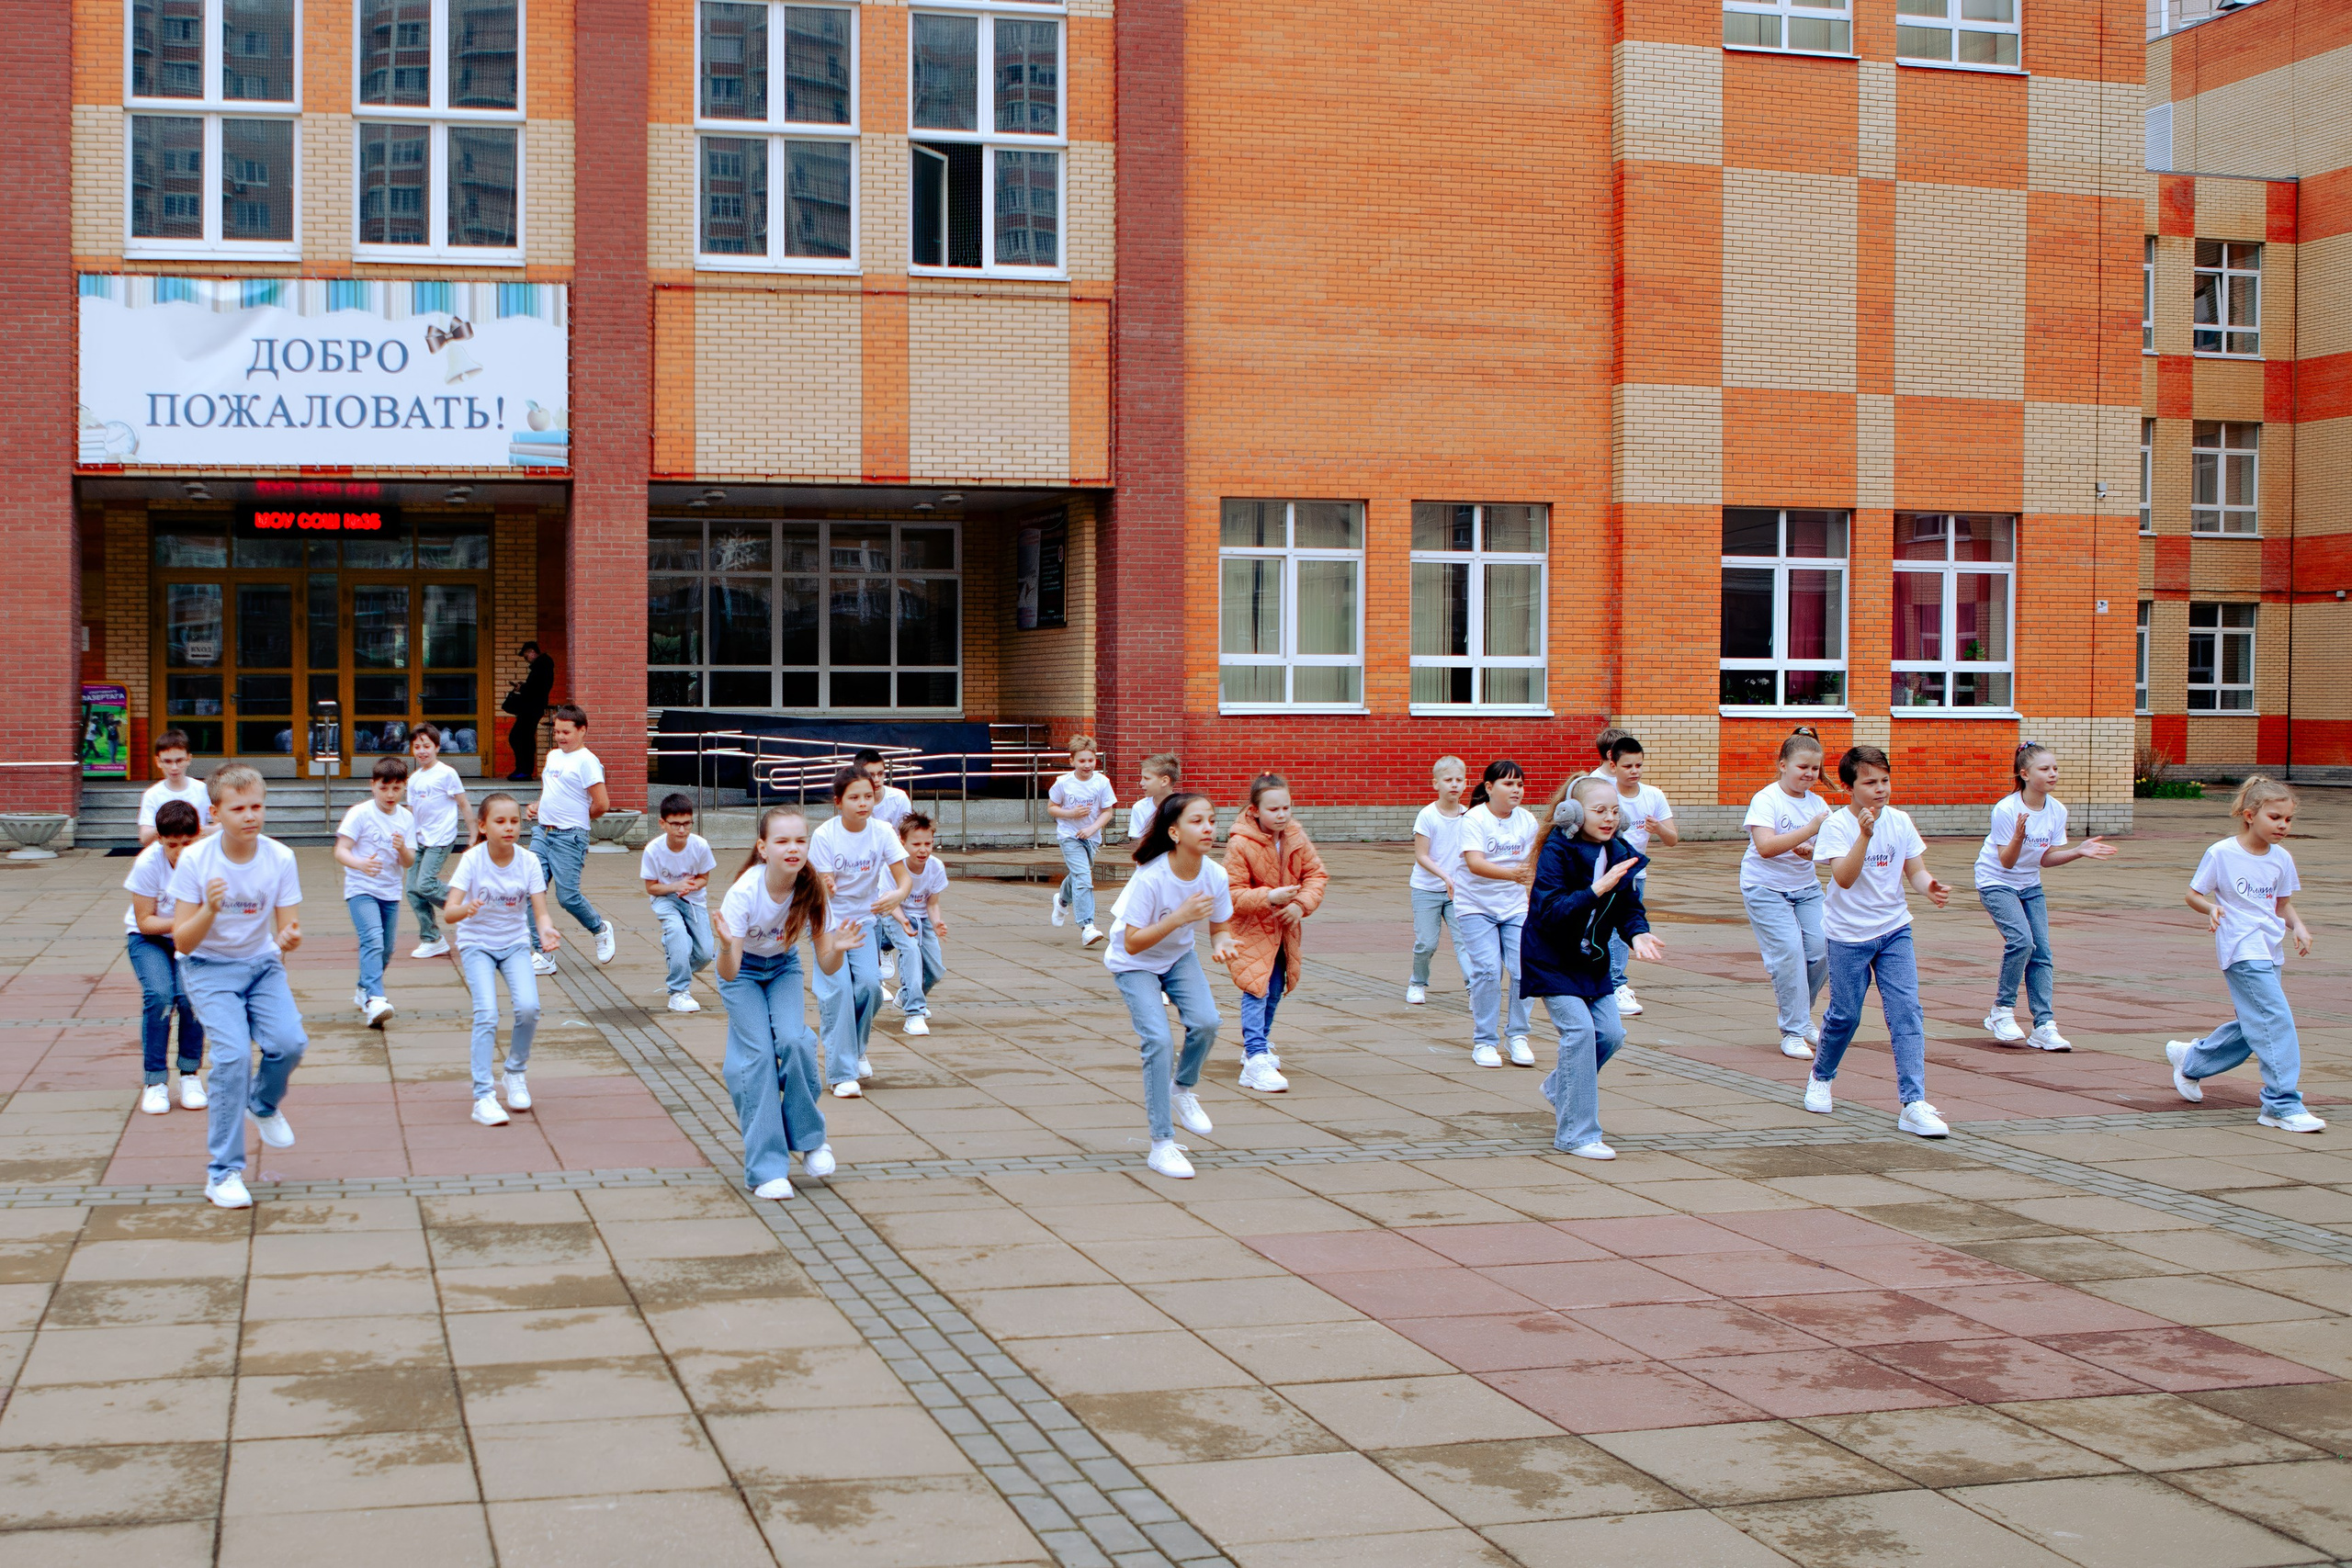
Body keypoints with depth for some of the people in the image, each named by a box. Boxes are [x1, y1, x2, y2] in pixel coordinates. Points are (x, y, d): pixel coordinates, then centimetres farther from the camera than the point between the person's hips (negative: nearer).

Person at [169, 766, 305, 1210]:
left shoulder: (280, 858, -11)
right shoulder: (194, 860, -17)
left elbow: (287, 931, -7)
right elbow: (183, 942, -15)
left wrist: (289, 939, -31)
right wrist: (210, 910, -34)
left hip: (262, 963, 3)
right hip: (209, 967, -2)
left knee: (289, 1042, -20)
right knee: (233, 1053, -22)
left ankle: (264, 1106, 16)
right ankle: (223, 1172, -10)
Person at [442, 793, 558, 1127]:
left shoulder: (529, 862, -12)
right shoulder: (472, 860, -19)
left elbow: (540, 912, -15)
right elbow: (448, 912, -27)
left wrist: (546, 930, -38)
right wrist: (465, 910, -50)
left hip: (515, 942, 2)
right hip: (476, 944, -2)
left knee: (529, 1008, -18)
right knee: (486, 1014, -20)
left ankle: (516, 1074, 10)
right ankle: (483, 1097, -14)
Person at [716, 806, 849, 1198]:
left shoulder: (812, 889, -25)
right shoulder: (744, 893, -33)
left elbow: (826, 966, -20)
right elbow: (729, 973, -35)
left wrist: (838, 950, -41)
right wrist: (726, 947, -55)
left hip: (784, 967, 2)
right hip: (742, 969, -2)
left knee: (794, 1040, -21)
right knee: (758, 1053, -16)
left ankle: (809, 1139, 1)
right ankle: (766, 1168, -9)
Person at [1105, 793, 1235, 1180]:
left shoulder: (1215, 876, -18)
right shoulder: (1150, 877, -32)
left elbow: (1220, 927, -3)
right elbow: (1132, 943, -30)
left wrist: (1221, 945, -26)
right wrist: (1179, 918, -40)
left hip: (1179, 958, 5)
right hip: (1134, 964, -5)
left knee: (1205, 1022, -19)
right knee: (1158, 1040, -19)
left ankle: (1182, 1091, 13)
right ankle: (1162, 1146, -8)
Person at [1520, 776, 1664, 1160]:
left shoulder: (1620, 853, -2)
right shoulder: (1557, 852, -20)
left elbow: (1629, 907, 2)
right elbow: (1549, 912, -28)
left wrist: (1638, 934, -20)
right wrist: (1597, 890, -38)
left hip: (1592, 961, 7)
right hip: (1551, 961, -7)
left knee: (1611, 1033, 2)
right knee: (1580, 1029, -17)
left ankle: (1559, 1086, 33)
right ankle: (1575, 1133, -10)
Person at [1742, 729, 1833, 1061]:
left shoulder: (1817, 803, 5)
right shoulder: (1766, 799, -13)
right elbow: (1766, 847, -26)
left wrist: (1812, 852, -19)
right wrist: (1810, 829, -31)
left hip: (1806, 887, 6)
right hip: (1766, 888, -5)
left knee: (1821, 950, -6)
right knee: (1789, 952, -16)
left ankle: (1800, 1015, 18)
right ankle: (1793, 1032, -7)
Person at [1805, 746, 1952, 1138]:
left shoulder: (1900, 822, 0)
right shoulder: (1837, 825, -13)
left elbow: (1915, 871, 3)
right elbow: (1844, 878, -24)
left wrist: (1930, 887, -20)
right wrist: (1865, 835, -35)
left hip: (1894, 930, 3)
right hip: (1848, 934, -3)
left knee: (1906, 1011, -8)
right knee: (1845, 1014, 5)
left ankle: (1913, 1104, -10)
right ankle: (1821, 1077, 36)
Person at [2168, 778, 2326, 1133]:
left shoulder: (2282, 859, 7)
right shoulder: (2221, 853, -8)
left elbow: (2282, 904, 17)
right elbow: (2194, 894, 0)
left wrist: (2298, 926, -2)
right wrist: (2211, 908, -21)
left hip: (2271, 952, 7)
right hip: (2242, 951, -7)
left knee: (2251, 1029, 14)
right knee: (2275, 1019, -17)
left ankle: (2189, 1058, 38)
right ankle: (2284, 1105, -15)